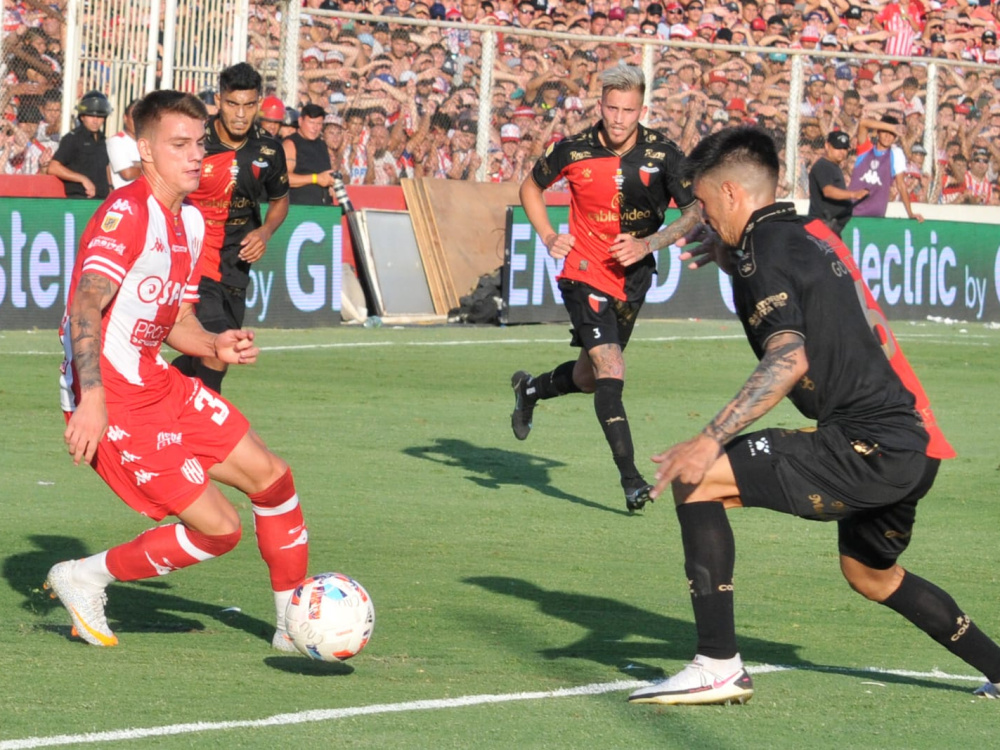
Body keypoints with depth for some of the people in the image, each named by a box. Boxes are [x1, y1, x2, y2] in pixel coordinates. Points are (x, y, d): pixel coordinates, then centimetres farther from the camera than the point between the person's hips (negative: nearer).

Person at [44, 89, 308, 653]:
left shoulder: (190, 221, 12)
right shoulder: (127, 212, -17)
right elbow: (86, 304, -27)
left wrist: (215, 346, -1)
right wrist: (92, 400, -36)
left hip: (159, 385, 9)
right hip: (112, 403, -9)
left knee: (272, 477, 9)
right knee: (219, 528, -9)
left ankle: (295, 624, 22)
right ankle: (84, 580, 7)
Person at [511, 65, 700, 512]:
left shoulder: (663, 155, -11)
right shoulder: (574, 151, -11)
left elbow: (694, 213, -6)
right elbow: (531, 187, 8)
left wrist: (647, 244, -19)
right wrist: (548, 236, -5)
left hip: (633, 279, 3)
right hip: (585, 273, -3)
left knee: (590, 379, 18)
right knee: (610, 371, -20)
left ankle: (530, 389, 50)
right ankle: (631, 479, -20)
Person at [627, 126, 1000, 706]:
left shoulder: (764, 250, -8)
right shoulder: (814, 234, 18)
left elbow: (789, 359, -22)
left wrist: (711, 440, -28)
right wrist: (729, 256, 35)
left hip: (868, 449, -9)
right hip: (913, 443, 9)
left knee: (700, 479, -9)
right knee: (872, 575, 31)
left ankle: (720, 666, -11)